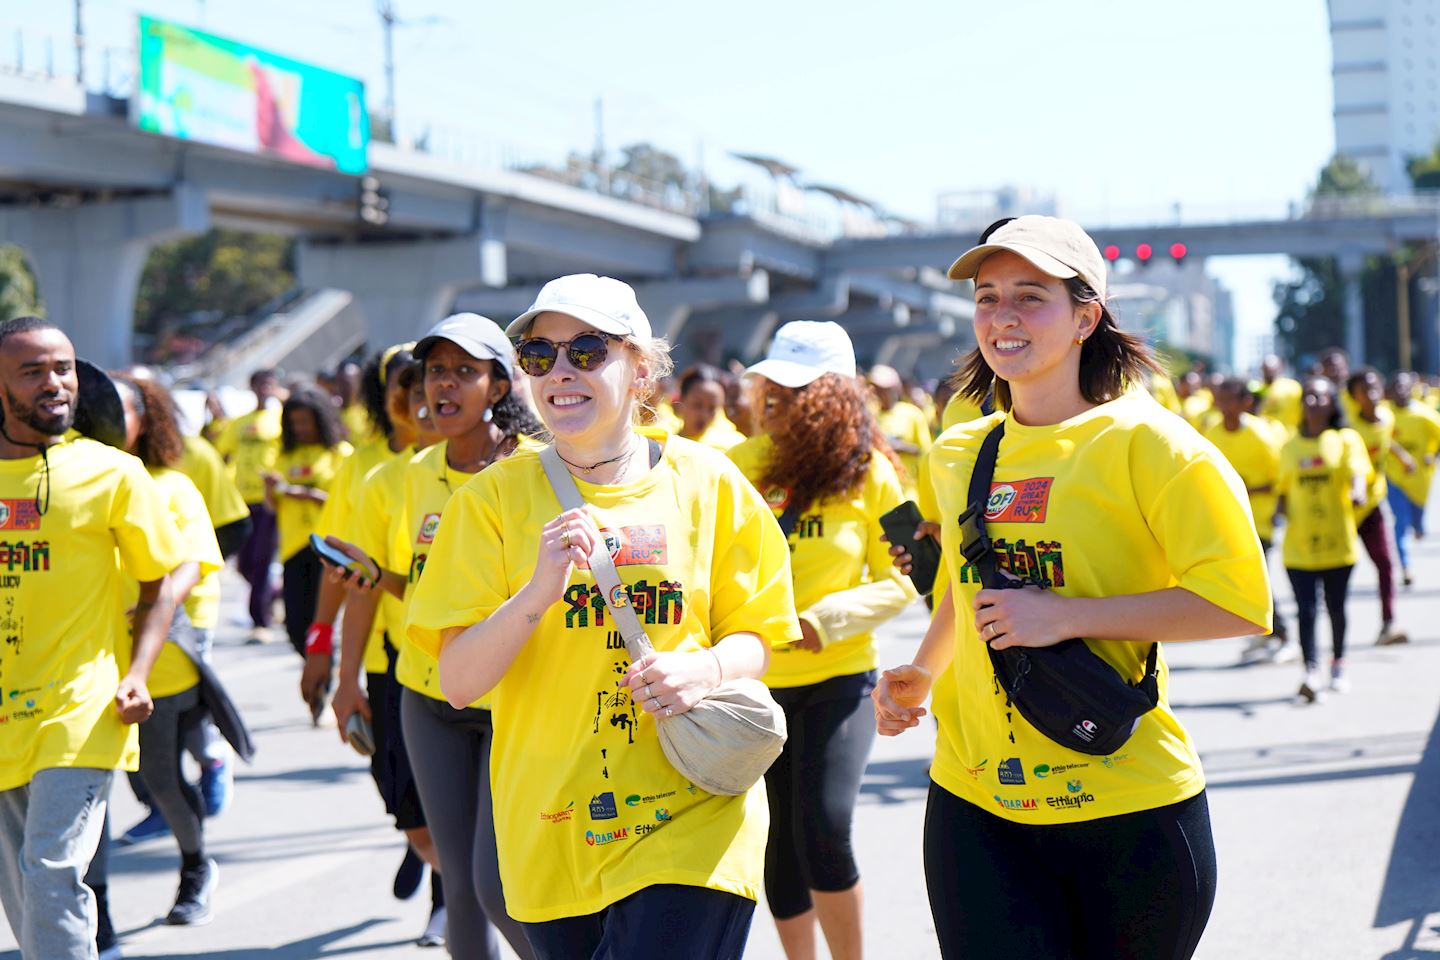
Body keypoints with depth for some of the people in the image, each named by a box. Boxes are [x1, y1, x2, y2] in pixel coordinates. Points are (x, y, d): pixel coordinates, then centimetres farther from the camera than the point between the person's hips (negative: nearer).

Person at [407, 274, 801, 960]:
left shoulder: (707, 483, 2)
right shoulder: (496, 497, 1)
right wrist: (536, 595, -21)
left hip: (693, 823, -1)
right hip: (549, 833, 1)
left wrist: (707, 668, -14)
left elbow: (755, 639, 8)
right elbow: (458, 683, -5)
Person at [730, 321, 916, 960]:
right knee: (778, 842, 9)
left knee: (824, 829, -15)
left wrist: (828, 618, -18)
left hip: (839, 678, -2)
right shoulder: (739, 465, -1)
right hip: (754, 680, 3)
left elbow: (900, 581, -2)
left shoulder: (869, 474, -6)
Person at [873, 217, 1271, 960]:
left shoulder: (1142, 440, -9)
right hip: (975, 805, 4)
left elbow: (1241, 603, -14)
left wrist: (1067, 615, -20)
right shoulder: (956, 454, 8)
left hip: (1128, 807, -4)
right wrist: (920, 673, 13)